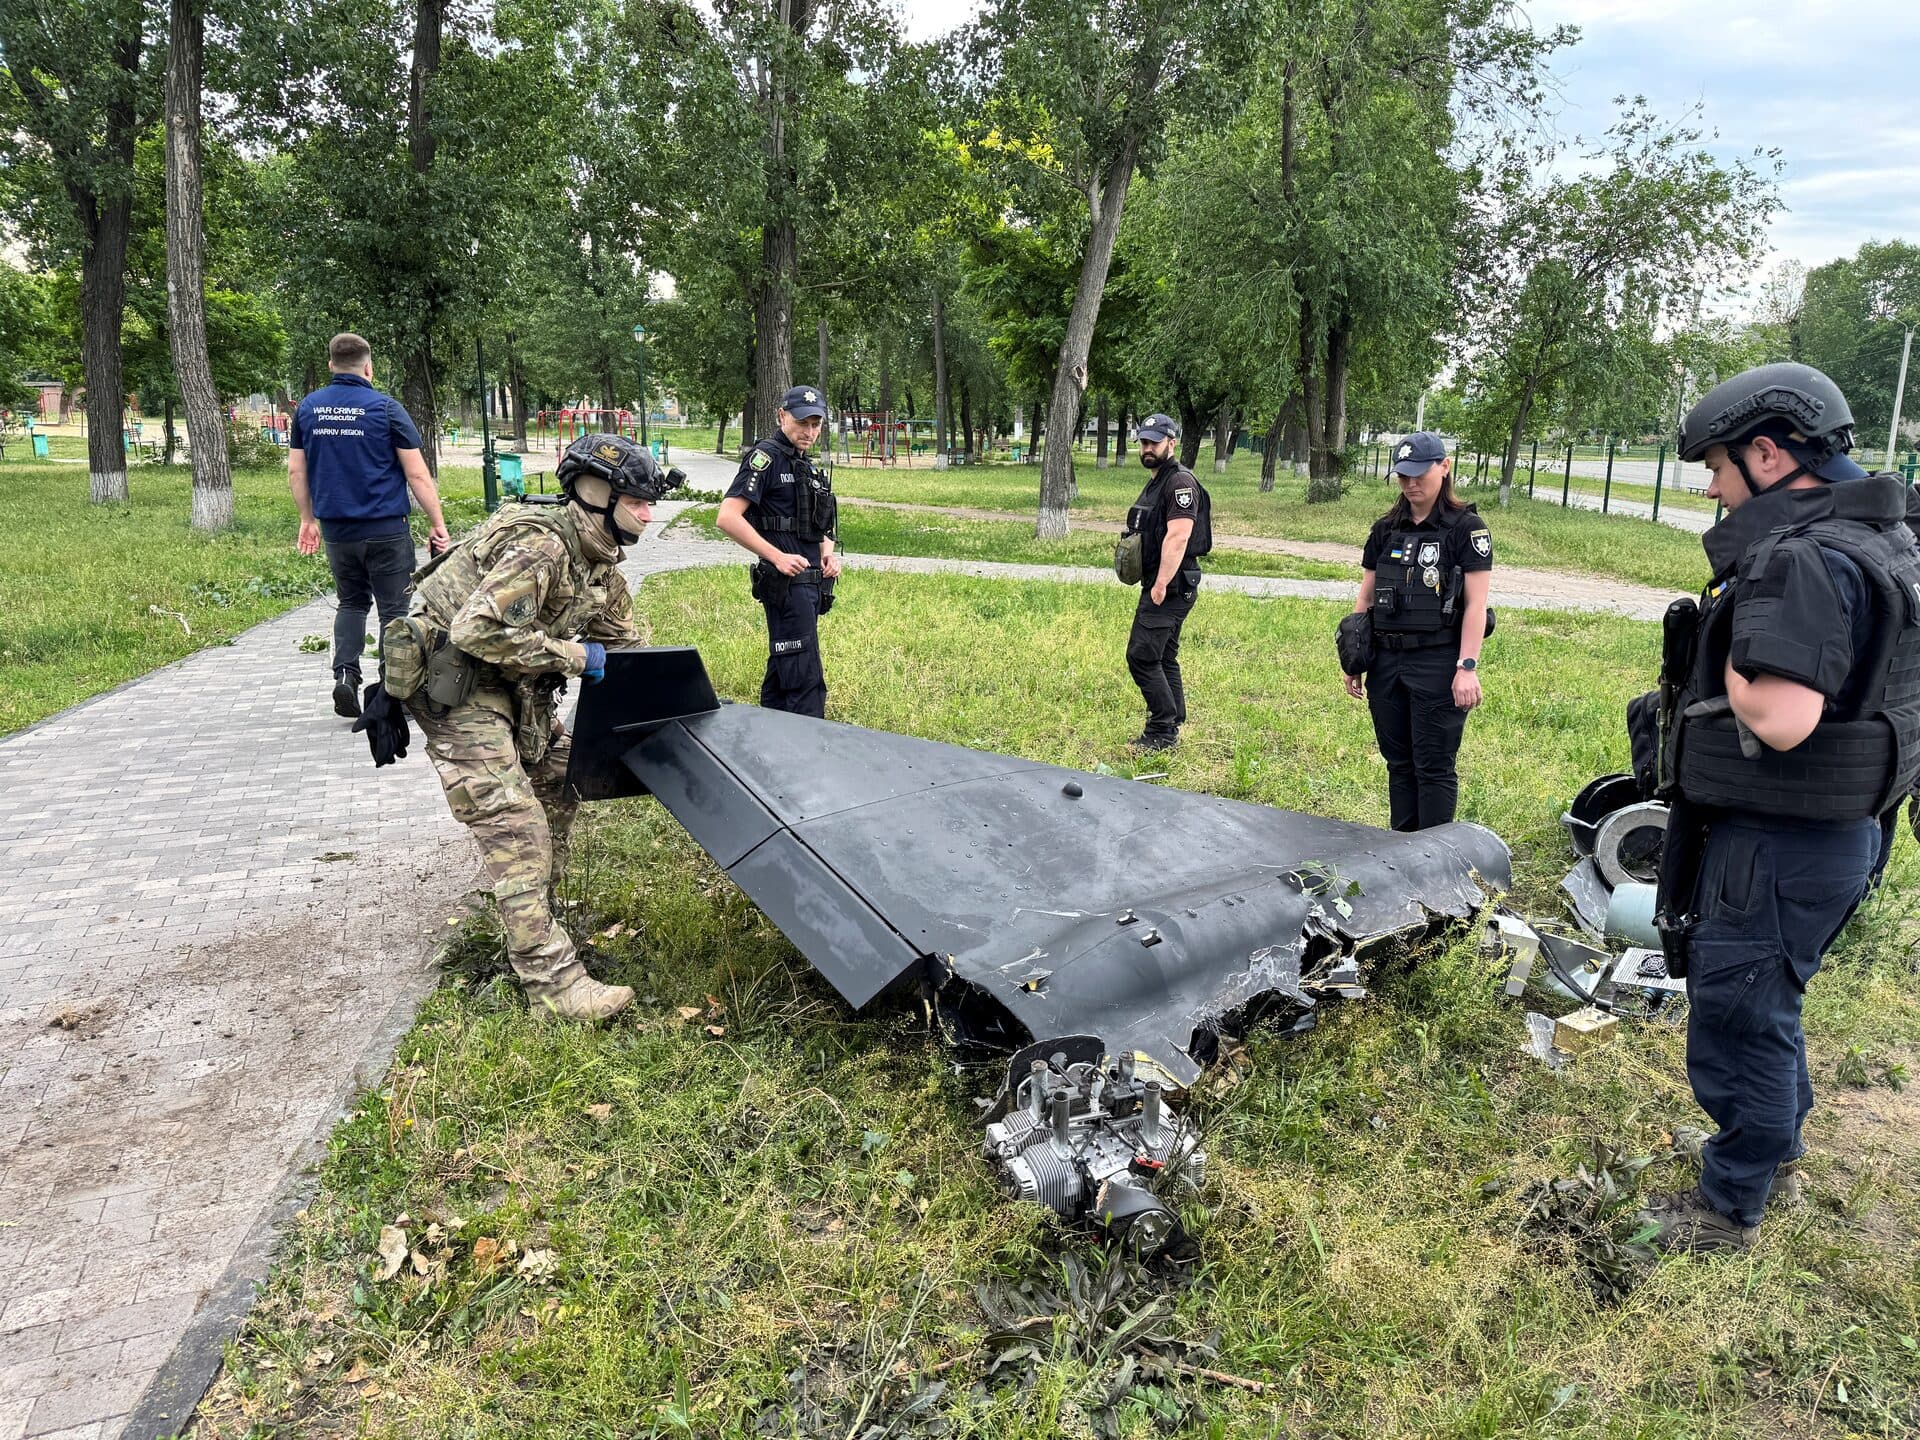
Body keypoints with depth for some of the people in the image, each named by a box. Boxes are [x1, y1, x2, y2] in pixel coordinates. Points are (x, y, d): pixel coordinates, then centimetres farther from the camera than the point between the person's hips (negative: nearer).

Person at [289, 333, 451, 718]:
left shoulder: (308, 408, 7)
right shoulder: (385, 407, -7)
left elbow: (296, 472, 11)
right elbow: (417, 475, -9)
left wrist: (308, 519, 22)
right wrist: (438, 526, -2)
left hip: (336, 528, 5)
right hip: (385, 528, -4)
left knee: (351, 603, 19)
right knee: (393, 609, 4)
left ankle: (345, 675, 3)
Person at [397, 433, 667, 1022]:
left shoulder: (598, 557, 5)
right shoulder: (541, 546, -26)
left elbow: (623, 640, 16)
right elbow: (478, 630, -34)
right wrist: (572, 655, -25)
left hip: (509, 683, 10)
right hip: (453, 685, -10)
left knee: (558, 773, 18)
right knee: (513, 822, -14)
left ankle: (536, 902, 35)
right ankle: (551, 977, -14)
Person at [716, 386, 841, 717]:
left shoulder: (807, 467, 18)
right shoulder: (766, 457, -8)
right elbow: (728, 518, -18)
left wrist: (828, 552, 7)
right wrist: (778, 557, -21)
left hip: (811, 581, 9)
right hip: (786, 582, -9)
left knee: (782, 671, 16)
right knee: (805, 678, -11)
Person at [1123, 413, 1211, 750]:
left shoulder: (1181, 482, -14)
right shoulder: (1156, 482, 19)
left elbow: (1177, 538, -23)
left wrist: (1161, 586, -25)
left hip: (1171, 587, -11)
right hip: (1160, 584, 11)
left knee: (1142, 656, -13)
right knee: (1164, 658, 14)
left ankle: (1163, 731, -8)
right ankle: (1172, 729, 20)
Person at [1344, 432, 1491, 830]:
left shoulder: (1467, 528, -3)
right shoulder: (1385, 530, 11)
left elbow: (1475, 604, -8)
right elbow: (1365, 599, 14)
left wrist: (1467, 667, -16)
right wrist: (1353, 661, 11)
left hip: (1438, 662, -5)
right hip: (1387, 659, 5)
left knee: (1434, 766, -2)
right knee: (1398, 762, 12)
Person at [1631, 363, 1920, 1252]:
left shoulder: (1802, 561, -25)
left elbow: (1781, 719, -34)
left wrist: (1722, 642, -17)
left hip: (1774, 845, -10)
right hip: (1825, 834, 10)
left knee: (1738, 1020, 5)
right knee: (1764, 1001, 27)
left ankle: (1729, 1209, 22)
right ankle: (1779, 1138, 48)